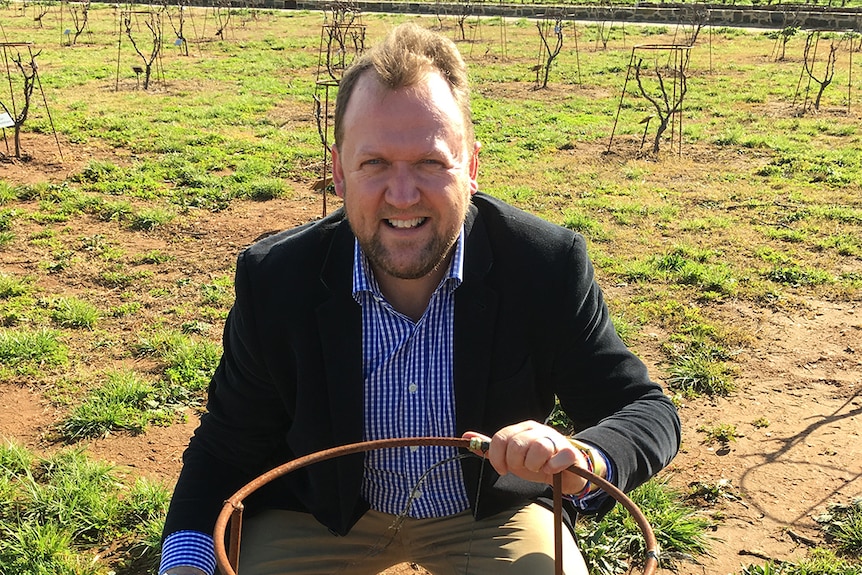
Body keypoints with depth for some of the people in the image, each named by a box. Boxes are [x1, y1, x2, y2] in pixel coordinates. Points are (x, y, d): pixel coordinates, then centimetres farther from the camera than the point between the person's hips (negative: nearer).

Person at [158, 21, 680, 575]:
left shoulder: (549, 266, -23)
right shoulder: (274, 280, -20)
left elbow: (648, 411, -17)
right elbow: (228, 447, -8)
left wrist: (585, 461, -39)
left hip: (490, 511, -1)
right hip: (322, 513, 2)